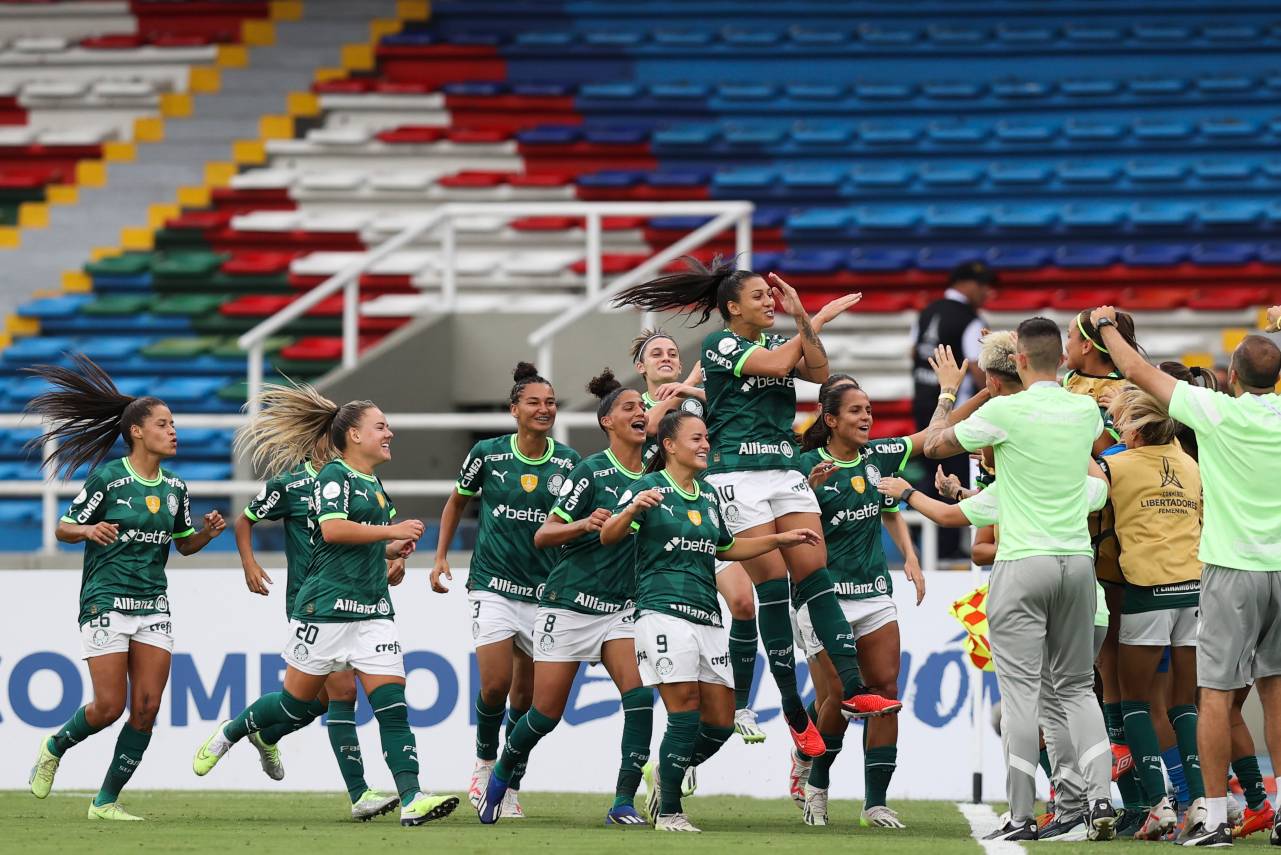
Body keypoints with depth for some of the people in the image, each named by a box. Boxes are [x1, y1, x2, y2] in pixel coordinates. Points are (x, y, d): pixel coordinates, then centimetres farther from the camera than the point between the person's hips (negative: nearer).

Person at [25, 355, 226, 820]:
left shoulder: (174, 488, 8)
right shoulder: (106, 477, -8)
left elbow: (185, 544, 19)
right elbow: (64, 528, -3)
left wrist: (208, 531, -2)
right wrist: (89, 530, -24)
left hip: (154, 607, 5)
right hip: (106, 602, -5)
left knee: (146, 708, -3)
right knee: (109, 706, -9)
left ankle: (107, 800, 7)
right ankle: (54, 748, 22)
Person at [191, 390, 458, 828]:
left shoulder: (373, 484, 17)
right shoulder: (334, 475, -8)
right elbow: (332, 529, -23)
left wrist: (389, 550, 11)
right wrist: (392, 531, -18)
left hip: (374, 610, 7)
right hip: (327, 606, -7)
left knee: (392, 704, -7)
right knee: (297, 701, 5)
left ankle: (412, 799, -15)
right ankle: (227, 734, 30)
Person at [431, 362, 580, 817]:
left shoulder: (567, 461, 0)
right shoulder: (488, 454, -4)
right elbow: (457, 502, 12)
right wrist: (441, 556, 7)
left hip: (544, 589, 2)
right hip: (493, 586, -2)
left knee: (526, 696, 4)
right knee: (495, 684, -15)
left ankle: (511, 787, 18)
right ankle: (485, 759, 13)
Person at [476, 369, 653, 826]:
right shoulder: (591, 470, -12)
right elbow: (542, 535, -13)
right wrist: (584, 525, -30)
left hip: (620, 608, 4)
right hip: (569, 603, -4)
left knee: (639, 693, -17)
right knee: (547, 712, 1)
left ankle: (624, 802, -14)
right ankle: (501, 774, 30)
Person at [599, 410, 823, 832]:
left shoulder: (709, 497, 19)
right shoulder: (648, 488, -2)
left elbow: (727, 548, 32)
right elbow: (608, 536, -12)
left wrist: (782, 538, 27)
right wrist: (633, 509, -32)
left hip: (708, 618, 7)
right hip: (664, 612, -7)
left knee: (720, 723, 2)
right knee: (685, 713, -15)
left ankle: (666, 775, 27)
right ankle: (668, 812, -5)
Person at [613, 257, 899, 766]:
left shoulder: (777, 340, 17)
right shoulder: (720, 344, -2)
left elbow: (819, 371, 2)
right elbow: (777, 365, -14)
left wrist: (801, 317, -5)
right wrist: (817, 320, 1)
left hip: (786, 471, 6)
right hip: (738, 473, -6)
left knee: (816, 576, -6)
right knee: (772, 586, -8)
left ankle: (852, 689, -13)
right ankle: (793, 711, -5)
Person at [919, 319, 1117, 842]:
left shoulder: (1006, 412, -11)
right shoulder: (1086, 412, 5)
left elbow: (934, 444, 2)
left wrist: (947, 395, 21)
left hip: (1023, 563, -5)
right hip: (1078, 559, 5)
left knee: (1020, 689, -3)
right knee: (1077, 686, 13)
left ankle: (1022, 816, -5)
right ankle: (1100, 797, -1)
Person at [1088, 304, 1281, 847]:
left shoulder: (1217, 411, -10)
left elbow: (1137, 371, 0)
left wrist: (1106, 325, 17)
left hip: (1233, 571, -4)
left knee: (1216, 691, -2)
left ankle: (1216, 818, -5)